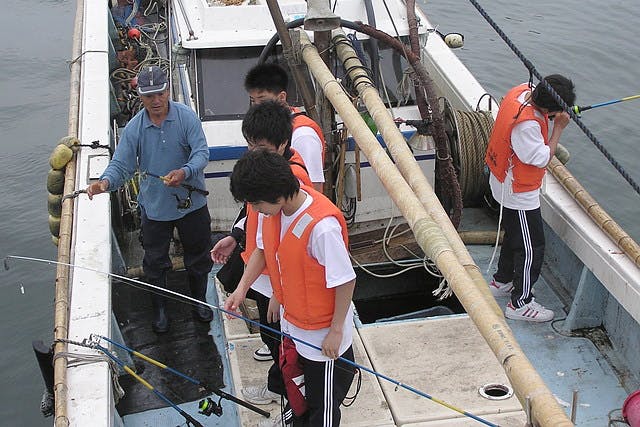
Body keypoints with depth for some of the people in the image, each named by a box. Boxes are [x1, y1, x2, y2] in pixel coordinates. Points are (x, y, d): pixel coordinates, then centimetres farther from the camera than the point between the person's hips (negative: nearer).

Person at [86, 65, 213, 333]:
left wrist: (184, 172, -42)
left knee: (198, 255, 18)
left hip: (191, 202, 0)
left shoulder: (187, 117, -14)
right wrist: (106, 182, -35)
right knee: (155, 261, 13)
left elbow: (201, 152, -21)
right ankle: (159, 308, 35)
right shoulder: (134, 128, -10)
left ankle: (199, 300, 42)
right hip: (154, 206, 1)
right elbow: (121, 164, -13)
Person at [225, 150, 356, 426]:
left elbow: (346, 281, -26)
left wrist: (336, 331, -18)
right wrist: (241, 289, -3)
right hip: (291, 322, 7)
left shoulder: (322, 226, -35)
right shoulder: (271, 209, -11)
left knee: (323, 404, 14)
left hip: (322, 334, -7)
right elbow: (262, 249, 8)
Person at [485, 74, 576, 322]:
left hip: (506, 185, 10)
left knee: (514, 235, 27)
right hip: (519, 193, -10)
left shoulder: (522, 90, -10)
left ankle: (501, 282, 45)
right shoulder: (526, 124, -36)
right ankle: (520, 303, 16)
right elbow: (542, 159, -24)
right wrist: (559, 128, -21)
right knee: (531, 247, 3)